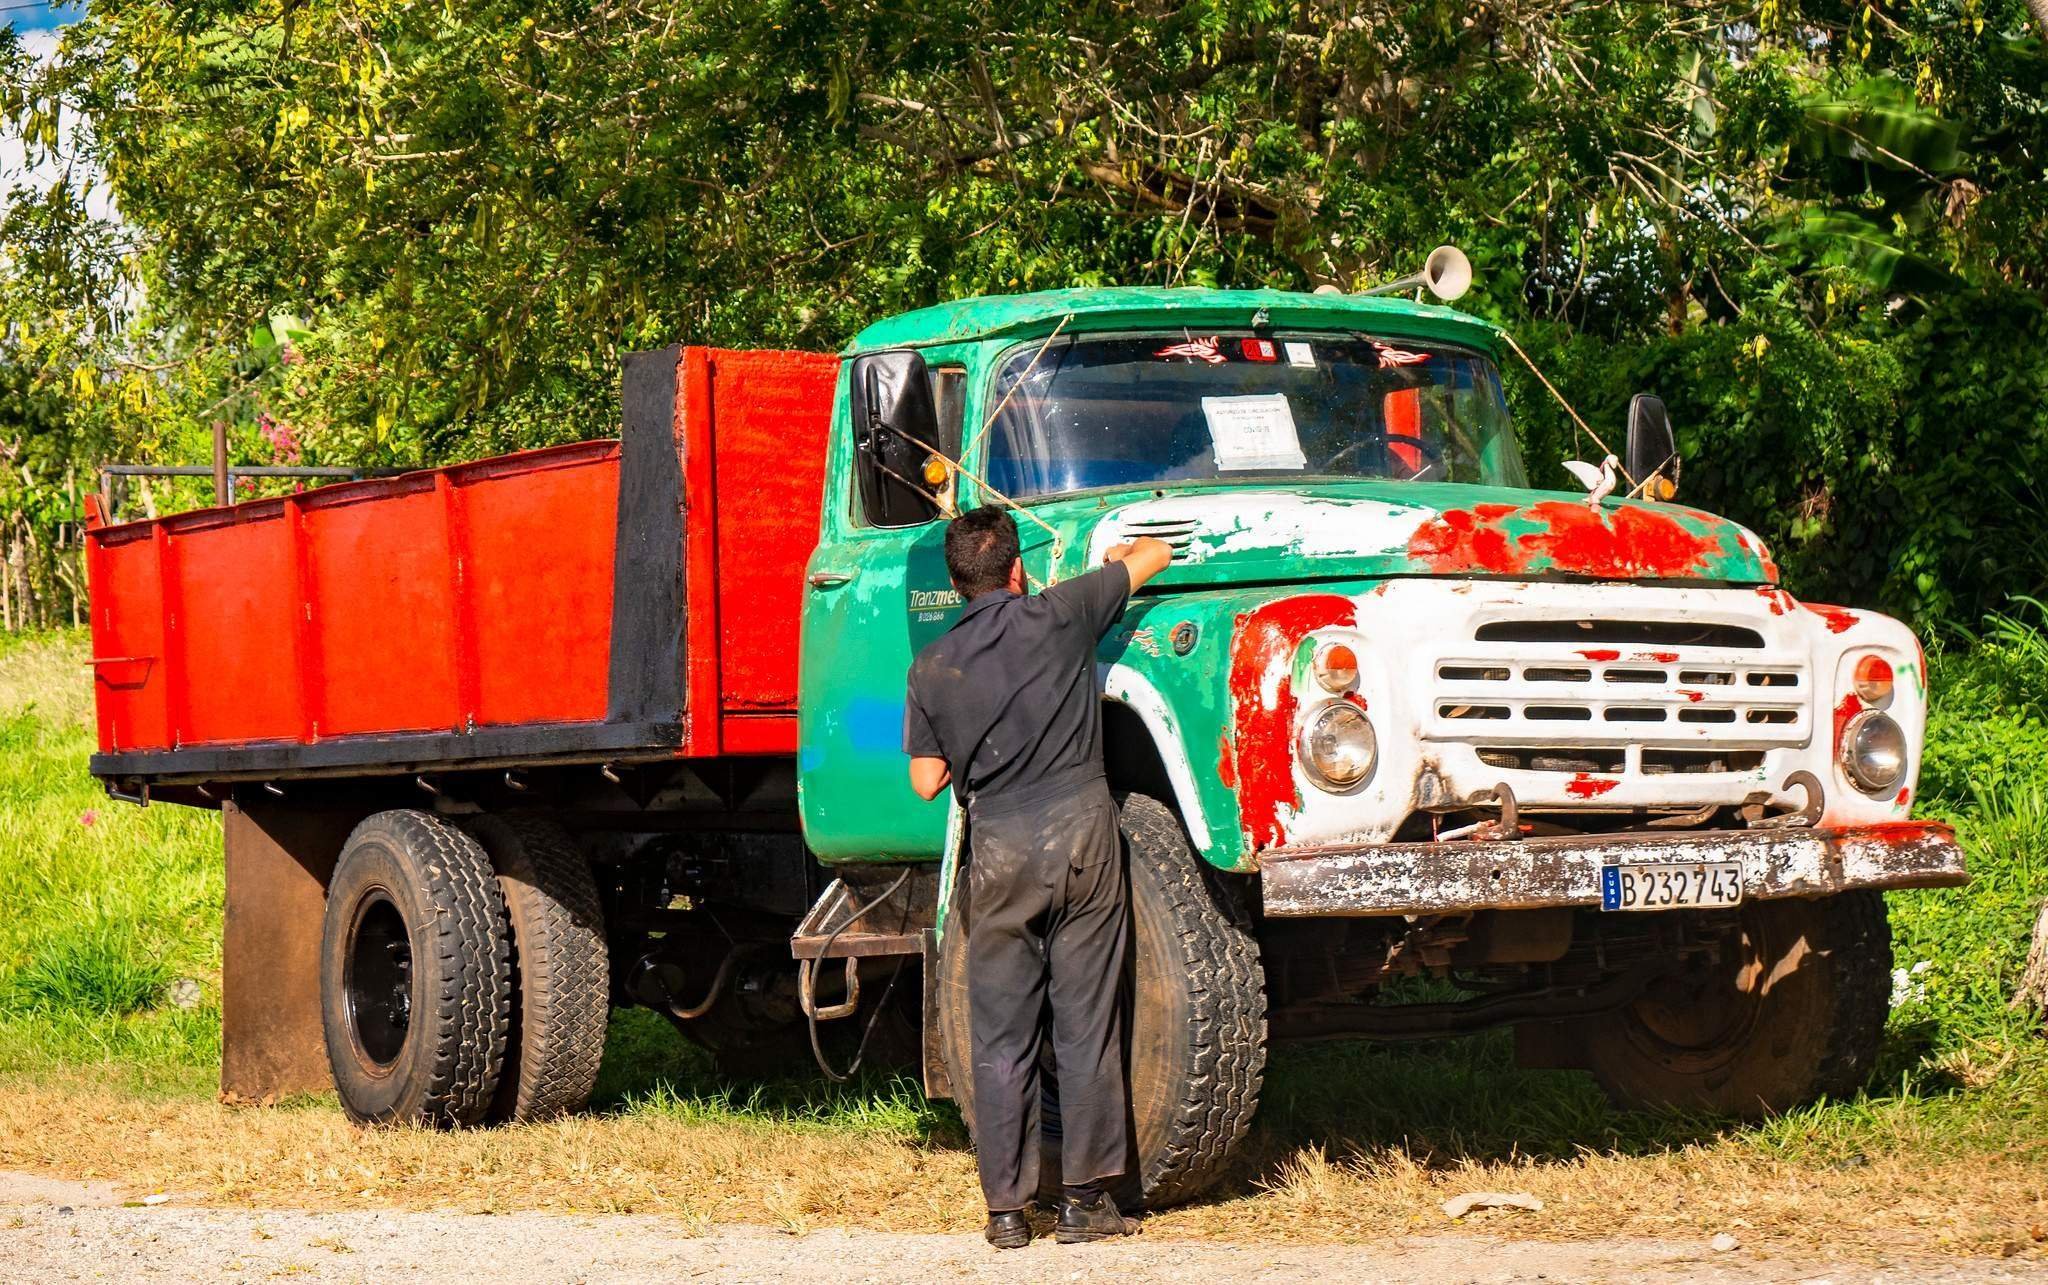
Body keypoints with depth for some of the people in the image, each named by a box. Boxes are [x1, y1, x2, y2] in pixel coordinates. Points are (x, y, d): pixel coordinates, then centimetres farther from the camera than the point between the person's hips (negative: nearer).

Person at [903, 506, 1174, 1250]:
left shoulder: (932, 668, 4)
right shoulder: (1057, 614, 0)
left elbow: (926, 782, 7)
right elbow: (1157, 556, 10)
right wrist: (1121, 554, 32)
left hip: (999, 847, 1)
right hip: (1080, 826, -1)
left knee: (1001, 1035, 7)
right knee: (1085, 1023, 4)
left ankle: (1006, 1208, 7)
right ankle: (1085, 1200, 6)